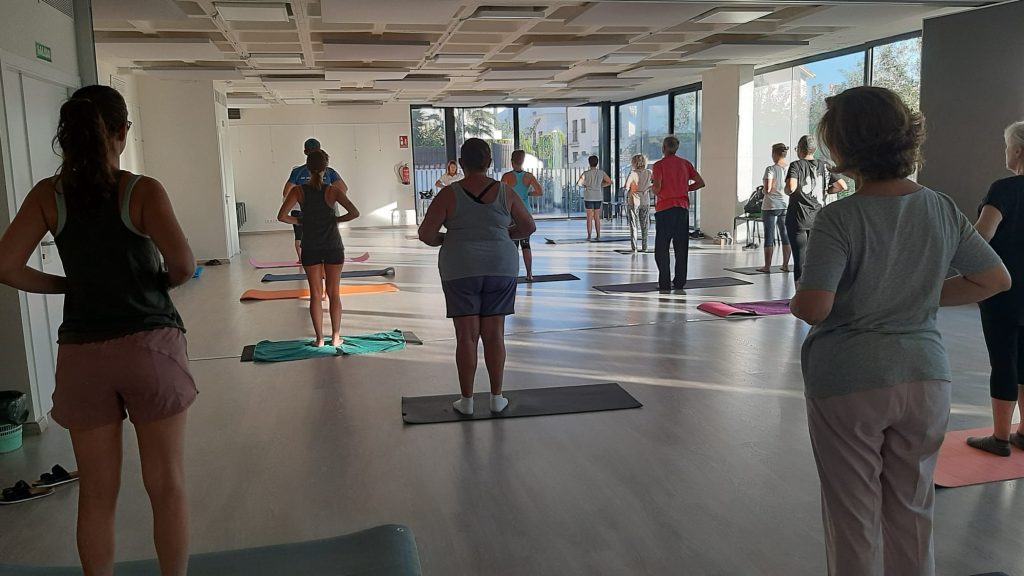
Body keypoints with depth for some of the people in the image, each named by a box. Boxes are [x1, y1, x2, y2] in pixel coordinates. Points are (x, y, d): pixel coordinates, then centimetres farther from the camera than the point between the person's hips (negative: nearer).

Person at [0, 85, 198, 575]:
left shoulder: (47, 195, 1)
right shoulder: (143, 191, -8)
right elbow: (183, 265, -17)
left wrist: (64, 285, 10)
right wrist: (161, 284, 4)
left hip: (82, 354, 3)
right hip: (149, 345, -3)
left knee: (97, 494, 14)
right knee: (167, 486, 9)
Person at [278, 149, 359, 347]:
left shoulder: (299, 191, -7)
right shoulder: (333, 190, -10)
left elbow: (282, 216, -13)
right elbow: (354, 213, -20)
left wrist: (299, 221, 3)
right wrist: (337, 219, -3)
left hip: (310, 249, 1)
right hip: (333, 247, -1)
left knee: (316, 294, 9)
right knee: (334, 293, 9)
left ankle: (319, 338, 12)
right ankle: (335, 337, 14)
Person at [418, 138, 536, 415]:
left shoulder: (449, 194, -5)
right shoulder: (504, 192, 0)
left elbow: (426, 234, -8)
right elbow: (529, 227, 8)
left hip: (461, 271, -1)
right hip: (500, 268, 1)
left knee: (466, 336, 4)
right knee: (494, 334, 8)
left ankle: (467, 400, 10)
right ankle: (496, 398, 13)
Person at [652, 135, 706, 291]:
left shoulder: (659, 165, -5)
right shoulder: (685, 163, 8)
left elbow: (657, 189, -15)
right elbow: (700, 183, 6)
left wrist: (653, 181, 6)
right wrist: (685, 188, 15)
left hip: (664, 209, -4)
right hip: (682, 208, 4)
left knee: (662, 248, 2)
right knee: (681, 247, 9)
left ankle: (665, 283, -1)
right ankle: (680, 282, 12)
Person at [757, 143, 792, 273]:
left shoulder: (770, 169, -11)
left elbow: (767, 189, -18)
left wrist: (765, 190, 4)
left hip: (770, 206, -4)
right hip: (786, 206, 4)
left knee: (769, 236, 1)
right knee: (786, 235, 11)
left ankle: (767, 266, 5)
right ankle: (785, 265, 16)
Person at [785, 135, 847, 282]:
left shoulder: (796, 165, -8)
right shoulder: (824, 166, 6)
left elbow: (791, 187, -26)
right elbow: (842, 185, 1)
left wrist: (787, 190, -4)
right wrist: (824, 192, 14)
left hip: (798, 218, -4)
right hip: (817, 218, 5)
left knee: (799, 260, -2)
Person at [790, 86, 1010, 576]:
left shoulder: (839, 219, -18)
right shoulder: (942, 210, -1)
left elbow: (812, 307, -26)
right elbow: (995, 279, 6)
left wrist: (794, 302, -4)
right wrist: (927, 296, 11)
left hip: (847, 383, -5)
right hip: (925, 376, 5)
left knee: (853, 516, 11)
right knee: (912, 512, 20)